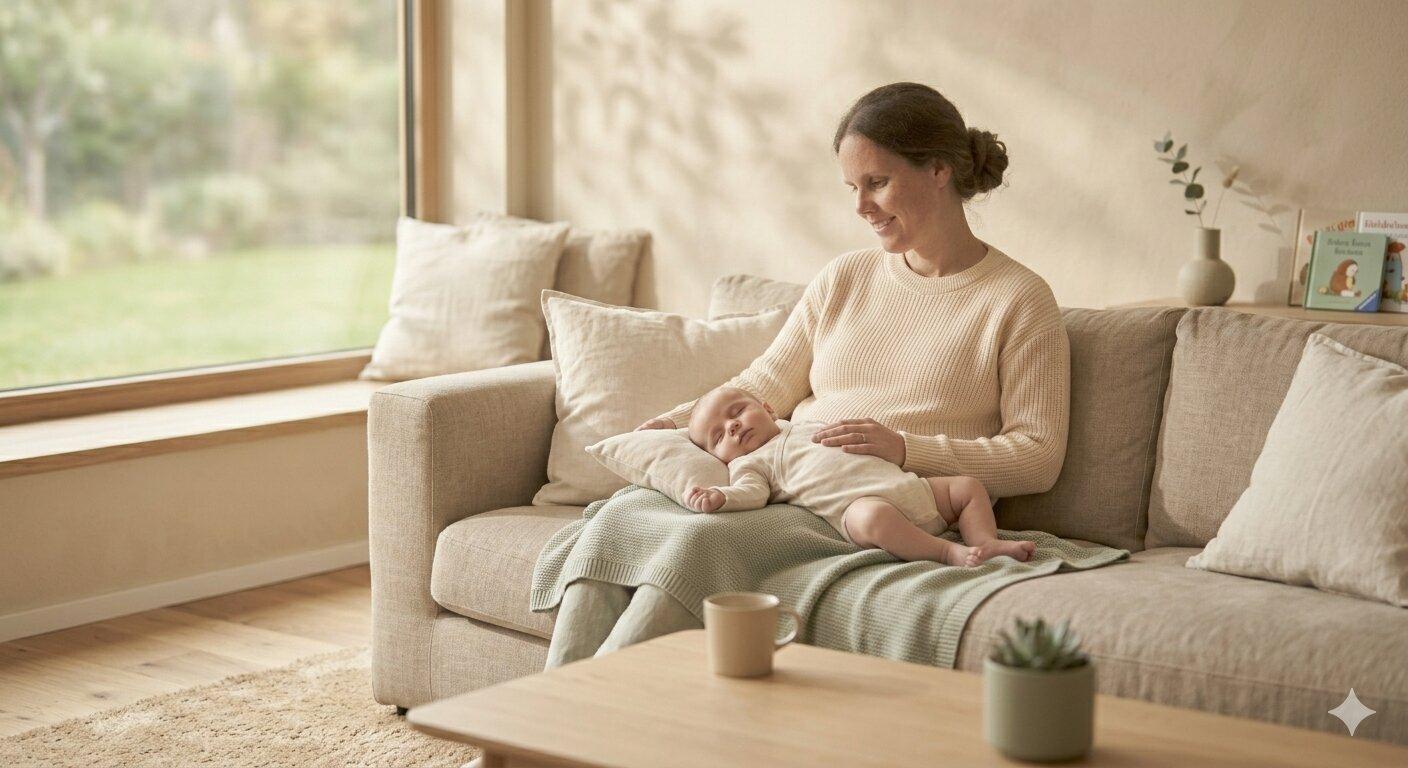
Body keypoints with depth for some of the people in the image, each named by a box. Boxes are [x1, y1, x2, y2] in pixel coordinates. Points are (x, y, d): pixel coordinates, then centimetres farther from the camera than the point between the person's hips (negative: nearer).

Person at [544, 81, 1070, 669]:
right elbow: (767, 384, 22)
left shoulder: (1019, 300, 2)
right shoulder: (844, 279, 21)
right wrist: (678, 421, 2)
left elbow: (1038, 456, -4)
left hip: (875, 513, -6)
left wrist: (907, 449, -17)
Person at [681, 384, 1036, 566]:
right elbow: (751, 492, -10)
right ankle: (948, 551, -38)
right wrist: (719, 497, -28)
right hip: (858, 501, -8)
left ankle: (987, 542, -12)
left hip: (908, 486, 8)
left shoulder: (809, 426, 32)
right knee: (872, 517, -42)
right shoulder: (749, 463, 12)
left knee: (969, 487, 4)